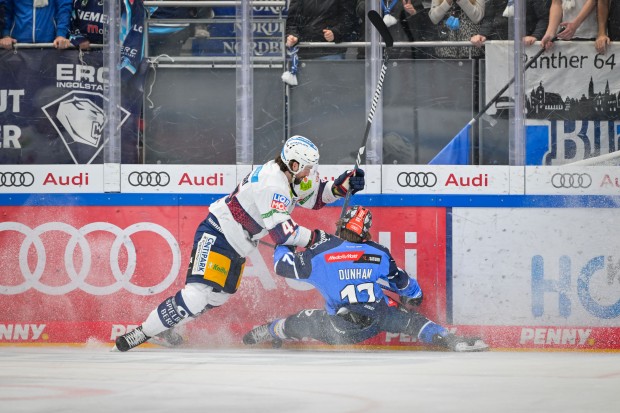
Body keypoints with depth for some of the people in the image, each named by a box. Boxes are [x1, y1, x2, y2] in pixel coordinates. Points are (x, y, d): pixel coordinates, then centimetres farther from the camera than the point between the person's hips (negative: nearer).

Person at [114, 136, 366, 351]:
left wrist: (343, 186, -4)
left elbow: (315, 197, 12)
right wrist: (317, 238, -18)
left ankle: (164, 326, 29)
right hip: (217, 235, -11)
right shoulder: (273, 185, -27)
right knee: (197, 293, -22)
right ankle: (143, 332, -17)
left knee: (218, 296, 19)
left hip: (236, 246, 11)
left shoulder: (288, 176, 3)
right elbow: (281, 232, -30)